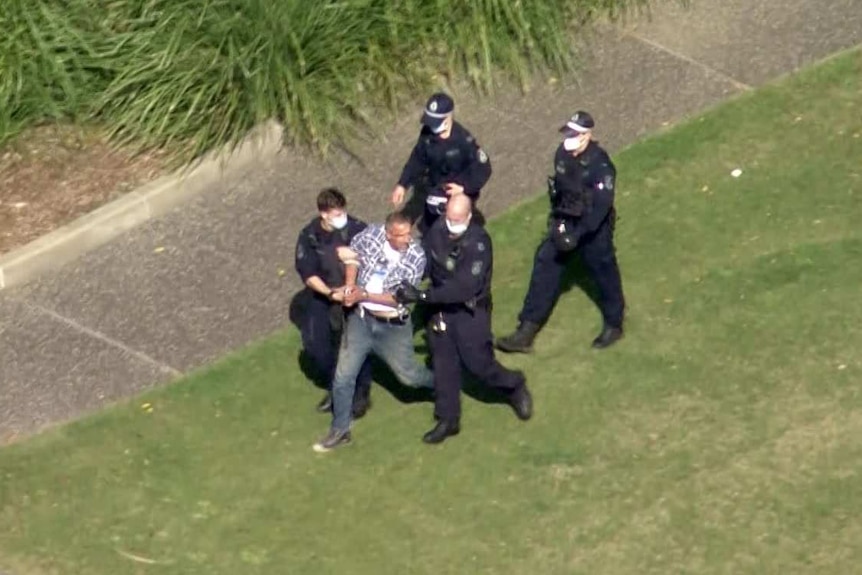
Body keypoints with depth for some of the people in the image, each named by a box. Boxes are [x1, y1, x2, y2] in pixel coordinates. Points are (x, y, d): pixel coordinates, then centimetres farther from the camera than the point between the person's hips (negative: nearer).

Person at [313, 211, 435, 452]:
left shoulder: (417, 256, -18)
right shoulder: (371, 235, -13)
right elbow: (353, 255, 8)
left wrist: (363, 295, -22)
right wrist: (350, 285, -8)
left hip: (393, 326, -2)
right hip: (361, 319, 2)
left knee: (408, 375, 10)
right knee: (343, 376, 5)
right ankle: (339, 430, 20)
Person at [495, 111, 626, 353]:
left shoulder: (600, 165, -26)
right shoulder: (563, 154, -6)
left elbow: (601, 206, -28)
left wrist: (578, 234, -29)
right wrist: (556, 219, 10)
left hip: (593, 229, -7)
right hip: (565, 223, 7)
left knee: (604, 274, 12)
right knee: (545, 267, 3)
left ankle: (614, 325, 36)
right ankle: (526, 332, 5)